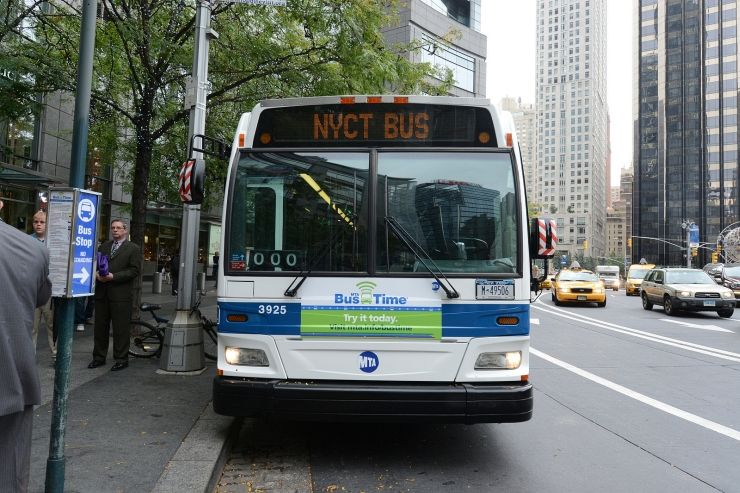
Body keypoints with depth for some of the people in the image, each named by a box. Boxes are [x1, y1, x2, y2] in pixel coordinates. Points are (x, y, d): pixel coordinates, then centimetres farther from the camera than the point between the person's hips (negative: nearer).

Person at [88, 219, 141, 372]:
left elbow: (134, 270, -8)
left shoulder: (133, 249, 0)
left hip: (120, 294, -5)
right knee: (100, 326, 10)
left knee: (120, 328, -1)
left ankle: (122, 359, 8)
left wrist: (113, 276, -16)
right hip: (102, 292, 5)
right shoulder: (104, 246, 18)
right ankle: (99, 357, 22)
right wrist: (96, 273, -6)